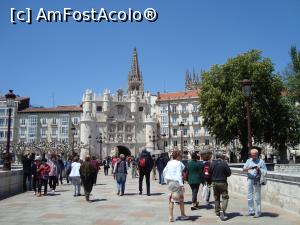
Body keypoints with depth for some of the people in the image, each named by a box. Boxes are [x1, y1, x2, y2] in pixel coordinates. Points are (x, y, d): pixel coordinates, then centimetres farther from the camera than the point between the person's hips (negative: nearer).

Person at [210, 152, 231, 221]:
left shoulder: (212, 163, -2)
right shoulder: (224, 163, -12)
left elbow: (210, 172, 5)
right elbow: (229, 173, -8)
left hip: (214, 182, 4)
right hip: (222, 182, -4)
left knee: (216, 197, 16)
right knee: (225, 197, 3)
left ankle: (217, 212, 24)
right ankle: (222, 210, -16)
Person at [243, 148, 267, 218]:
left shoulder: (261, 161, 0)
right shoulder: (248, 161, 10)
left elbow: (265, 171, 0)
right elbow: (243, 169, 2)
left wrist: (259, 169, -18)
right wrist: (248, 168, -18)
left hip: (257, 181, -4)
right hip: (250, 180, 4)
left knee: (257, 197, 0)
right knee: (250, 197, 8)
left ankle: (258, 212, 8)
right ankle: (251, 211, 19)